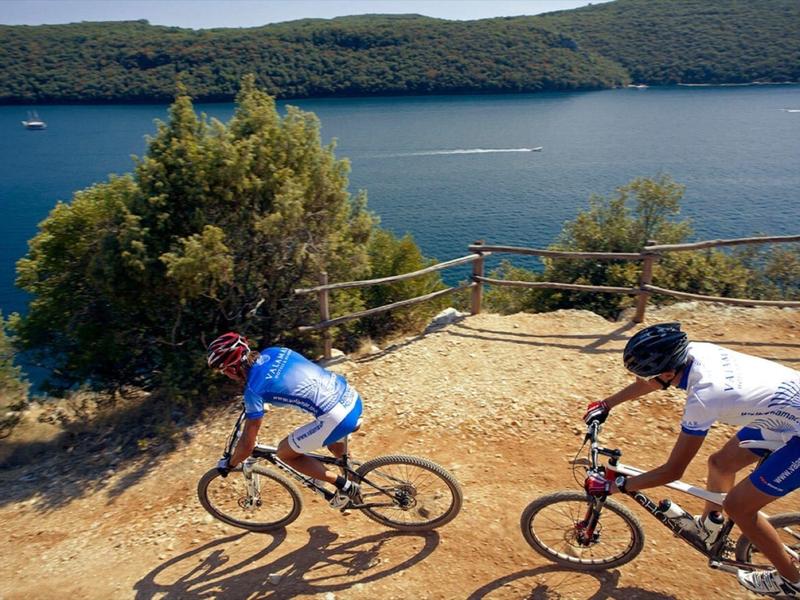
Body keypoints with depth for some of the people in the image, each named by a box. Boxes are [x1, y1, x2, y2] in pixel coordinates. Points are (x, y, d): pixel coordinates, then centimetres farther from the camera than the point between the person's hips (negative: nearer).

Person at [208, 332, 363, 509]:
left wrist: (229, 464, 19)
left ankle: (345, 486, 14)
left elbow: (248, 443, -1)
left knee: (284, 452, 13)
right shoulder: (273, 351, 10)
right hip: (353, 397, 8)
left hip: (337, 418, -8)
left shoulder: (253, 388, -9)